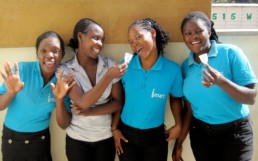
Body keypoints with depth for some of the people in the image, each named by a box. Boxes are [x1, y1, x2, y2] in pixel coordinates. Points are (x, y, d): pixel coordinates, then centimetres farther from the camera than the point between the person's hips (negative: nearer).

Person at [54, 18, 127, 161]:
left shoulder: (110, 65, -7)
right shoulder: (65, 70, -12)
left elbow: (118, 103, -6)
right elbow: (83, 102, -23)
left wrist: (89, 112, -17)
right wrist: (109, 75, -29)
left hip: (106, 137, 2)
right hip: (77, 139, -1)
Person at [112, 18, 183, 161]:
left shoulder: (172, 69, -11)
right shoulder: (125, 66, -10)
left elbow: (176, 98, 5)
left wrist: (178, 125, -4)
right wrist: (115, 129, 2)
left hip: (155, 136, 0)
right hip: (126, 134, 0)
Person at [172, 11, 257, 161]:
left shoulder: (231, 53, -12)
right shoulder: (185, 67, 0)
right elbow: (189, 107, 5)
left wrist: (222, 82, -30)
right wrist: (179, 141, 5)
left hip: (235, 132, -3)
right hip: (200, 133, 4)